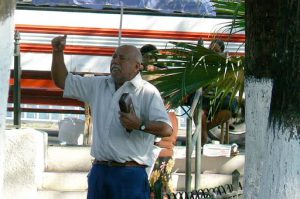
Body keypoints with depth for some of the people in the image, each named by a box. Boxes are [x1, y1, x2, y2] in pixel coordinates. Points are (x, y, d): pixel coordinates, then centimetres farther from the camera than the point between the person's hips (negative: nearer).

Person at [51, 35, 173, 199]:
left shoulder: (147, 92, -3)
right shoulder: (98, 85, 16)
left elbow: (167, 129, -13)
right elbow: (62, 80, 22)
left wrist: (139, 125, -28)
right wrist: (58, 52, 8)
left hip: (130, 174, -6)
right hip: (99, 171, 6)